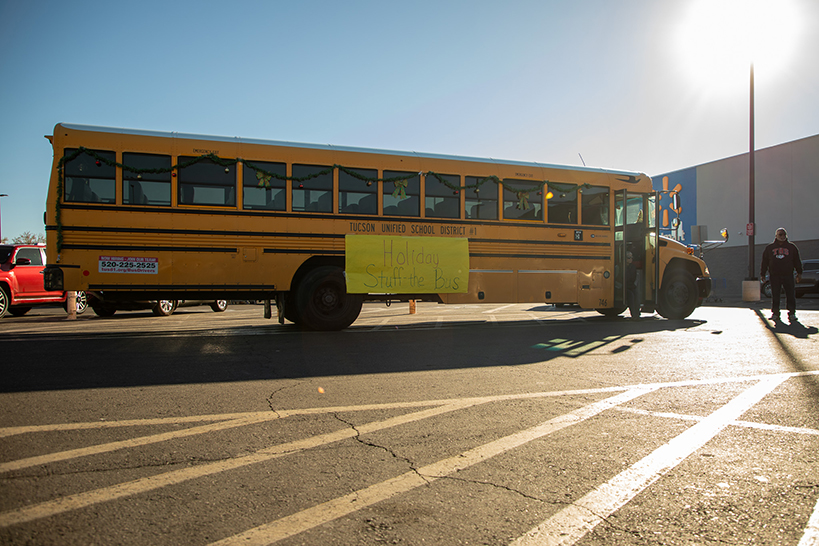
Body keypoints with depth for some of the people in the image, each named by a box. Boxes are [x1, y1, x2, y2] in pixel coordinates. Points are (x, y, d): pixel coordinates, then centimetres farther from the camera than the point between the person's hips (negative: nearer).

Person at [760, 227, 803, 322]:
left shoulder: (791, 247, 11)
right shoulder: (769, 248, 11)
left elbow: (797, 261, 13)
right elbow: (764, 262, 12)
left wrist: (799, 273, 7)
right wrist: (762, 274, 8)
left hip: (788, 275, 0)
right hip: (774, 276, 0)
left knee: (790, 295, -3)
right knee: (775, 296, 1)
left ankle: (791, 313, 3)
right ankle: (775, 313, 9)